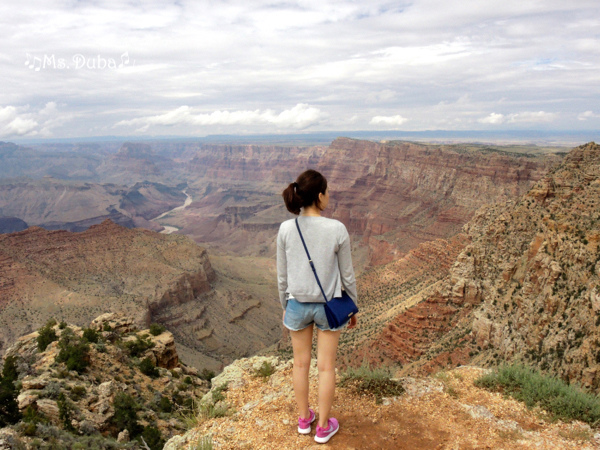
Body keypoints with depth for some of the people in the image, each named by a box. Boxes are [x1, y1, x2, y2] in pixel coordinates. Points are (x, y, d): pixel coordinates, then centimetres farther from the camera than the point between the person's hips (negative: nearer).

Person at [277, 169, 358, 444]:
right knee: (326, 367, 14)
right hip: (328, 306, -2)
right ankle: (323, 427, 30)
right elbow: (347, 276, -7)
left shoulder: (286, 230, -12)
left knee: (301, 363, 20)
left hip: (297, 305, 2)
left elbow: (282, 276, -3)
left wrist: (285, 305, 13)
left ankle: (304, 418, 38)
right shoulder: (337, 230, -17)